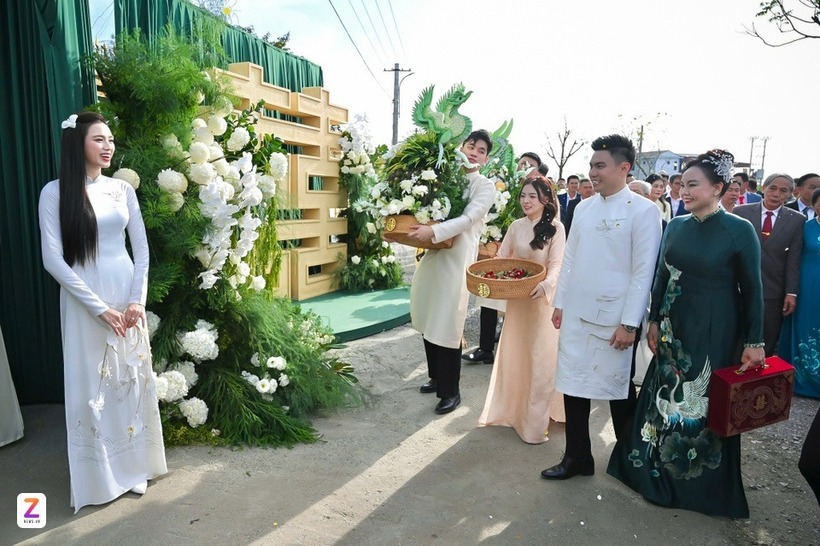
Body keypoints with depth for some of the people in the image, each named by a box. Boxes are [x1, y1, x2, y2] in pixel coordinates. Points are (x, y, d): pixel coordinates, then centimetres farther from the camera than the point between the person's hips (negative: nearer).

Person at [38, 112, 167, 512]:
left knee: (132, 378, 10)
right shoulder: (55, 192, -5)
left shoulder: (123, 189, 5)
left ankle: (134, 466, 26)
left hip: (127, 295, 3)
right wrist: (100, 307, -13)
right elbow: (53, 260, -10)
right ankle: (99, 478, 21)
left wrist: (138, 299, -6)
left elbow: (141, 249, 6)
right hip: (84, 301, -3)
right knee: (92, 385, 5)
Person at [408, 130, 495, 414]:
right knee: (429, 320, 12)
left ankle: (450, 391, 13)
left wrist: (434, 231, -28)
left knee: (448, 324, -3)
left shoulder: (486, 186, 0)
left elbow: (468, 219, -15)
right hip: (432, 255, 5)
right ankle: (437, 377, 32)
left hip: (457, 259, -5)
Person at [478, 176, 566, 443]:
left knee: (539, 355, 2)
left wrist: (546, 284, -36)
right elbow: (501, 259, 7)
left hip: (542, 296, -4)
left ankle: (536, 419, 12)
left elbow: (556, 264, -16)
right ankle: (512, 408, 29)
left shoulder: (555, 228, -9)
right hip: (517, 298, 4)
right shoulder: (516, 226, 3)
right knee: (514, 352, 13)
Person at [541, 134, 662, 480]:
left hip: (614, 319, -5)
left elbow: (644, 271, -11)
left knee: (619, 390, 10)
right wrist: (559, 303, 10)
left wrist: (629, 323, -14)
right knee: (573, 386, 10)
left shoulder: (643, 211, -8)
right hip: (576, 315, 5)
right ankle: (577, 458, 26)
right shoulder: (583, 208, 8)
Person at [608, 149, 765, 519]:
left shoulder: (740, 230, -12)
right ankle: (658, 467, 35)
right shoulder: (676, 226, 2)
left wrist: (754, 342, -9)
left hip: (714, 333, -4)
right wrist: (654, 321, 7)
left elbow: (752, 289, -8)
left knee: (708, 401, 10)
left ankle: (703, 483, 31)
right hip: (673, 328, 5)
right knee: (665, 394, 14)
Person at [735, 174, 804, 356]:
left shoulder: (797, 220, 1)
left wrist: (791, 293, -5)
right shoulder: (741, 212, -1)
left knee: (769, 344, 9)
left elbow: (794, 259, -1)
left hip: (773, 293, 0)